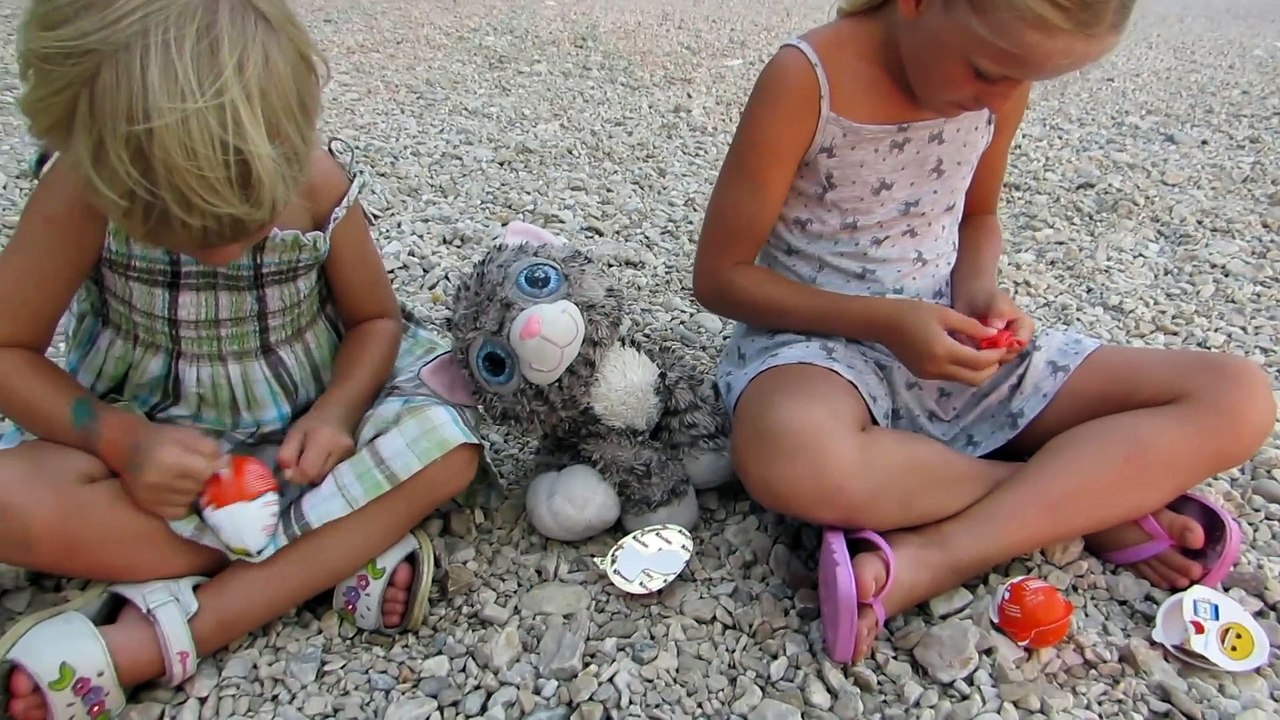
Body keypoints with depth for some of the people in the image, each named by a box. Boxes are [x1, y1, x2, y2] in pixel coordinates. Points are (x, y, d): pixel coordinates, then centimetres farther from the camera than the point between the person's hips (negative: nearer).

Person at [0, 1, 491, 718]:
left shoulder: (321, 183, -17)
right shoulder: (83, 194, -20)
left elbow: (376, 318, -2)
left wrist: (334, 414, -21)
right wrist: (120, 440, -27)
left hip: (298, 437, 1)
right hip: (153, 448, 0)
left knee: (446, 447, -25)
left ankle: (150, 639, -26)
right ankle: (342, 550, -22)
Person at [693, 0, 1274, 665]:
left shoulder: (1000, 77, 1)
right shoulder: (806, 81, -16)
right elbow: (718, 276, -12)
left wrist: (979, 291, -5)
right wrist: (884, 321, -22)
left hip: (953, 343, 5)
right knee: (789, 458, -43)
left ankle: (930, 558, -25)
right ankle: (1096, 501, -17)